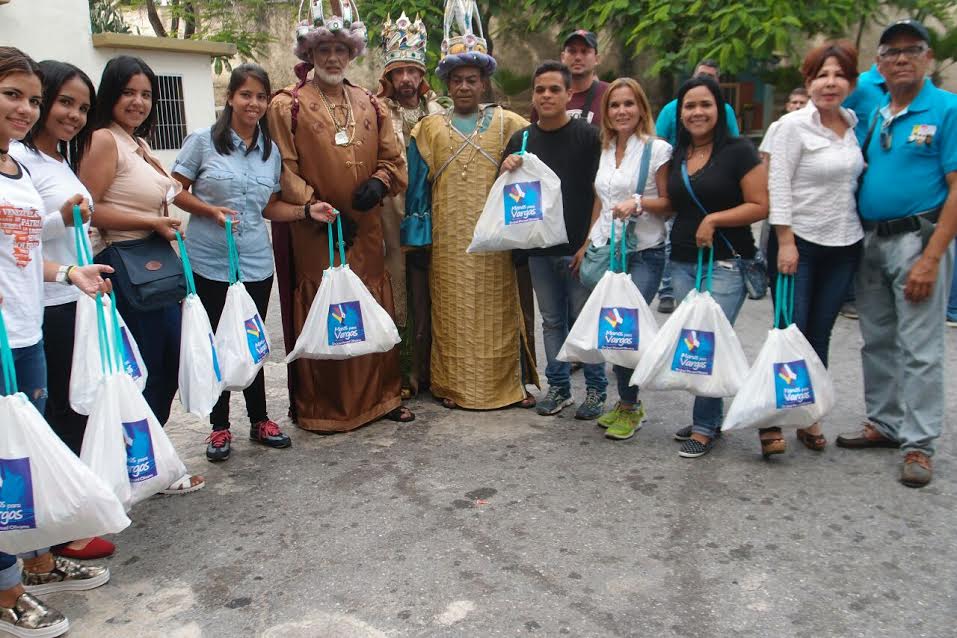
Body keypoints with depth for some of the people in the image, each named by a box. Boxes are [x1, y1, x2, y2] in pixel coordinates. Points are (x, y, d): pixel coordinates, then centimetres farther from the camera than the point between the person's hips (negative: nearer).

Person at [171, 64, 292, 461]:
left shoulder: (271, 150, 10)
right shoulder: (203, 141, -3)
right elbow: (176, 192, -1)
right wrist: (212, 211, -18)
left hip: (256, 262, 3)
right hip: (209, 263, -3)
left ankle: (259, 420, 25)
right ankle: (219, 427, 20)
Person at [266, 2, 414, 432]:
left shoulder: (369, 105, 14)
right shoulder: (286, 105, 0)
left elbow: (393, 159, 14)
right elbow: (283, 171, -6)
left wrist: (378, 183, -8)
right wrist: (318, 211, -13)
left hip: (365, 229, 4)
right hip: (312, 231, -4)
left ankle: (380, 395, 20)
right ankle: (320, 407, 11)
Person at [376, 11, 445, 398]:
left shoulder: (439, 113, 12)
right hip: (391, 214, -3)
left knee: (426, 293, 7)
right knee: (396, 291, -2)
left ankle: (427, 369, 18)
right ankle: (400, 374, 6)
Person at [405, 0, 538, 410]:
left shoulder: (507, 125, 8)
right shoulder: (430, 129, 9)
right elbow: (418, 184, 9)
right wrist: (417, 227, 4)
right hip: (448, 241, 0)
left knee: (499, 308, 3)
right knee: (451, 310, 3)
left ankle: (509, 382, 15)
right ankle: (452, 384, 14)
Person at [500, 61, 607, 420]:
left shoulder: (587, 135, -2)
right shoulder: (522, 140, 9)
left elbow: (600, 192, -4)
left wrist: (589, 245, -10)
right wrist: (507, 170, -7)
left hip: (579, 248, -4)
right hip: (540, 248, 4)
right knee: (551, 321, 12)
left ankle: (596, 389, 15)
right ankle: (558, 386, 23)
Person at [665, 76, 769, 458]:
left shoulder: (738, 151, -6)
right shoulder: (676, 155, 13)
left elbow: (760, 206, -10)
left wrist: (714, 219, -17)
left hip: (726, 263, -6)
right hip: (682, 262, 6)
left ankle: (705, 426, 6)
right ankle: (710, 415, 25)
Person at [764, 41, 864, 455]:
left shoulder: (854, 123, 9)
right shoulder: (793, 125, -9)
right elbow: (778, 185, -12)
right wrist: (785, 242, -17)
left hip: (844, 246, 5)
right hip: (799, 243, -5)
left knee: (819, 335, 11)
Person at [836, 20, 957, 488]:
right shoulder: (872, 114, 10)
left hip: (918, 239, -6)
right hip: (870, 240, 6)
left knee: (919, 348, -3)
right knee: (877, 341, 14)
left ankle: (919, 444, 6)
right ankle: (884, 423, 27)